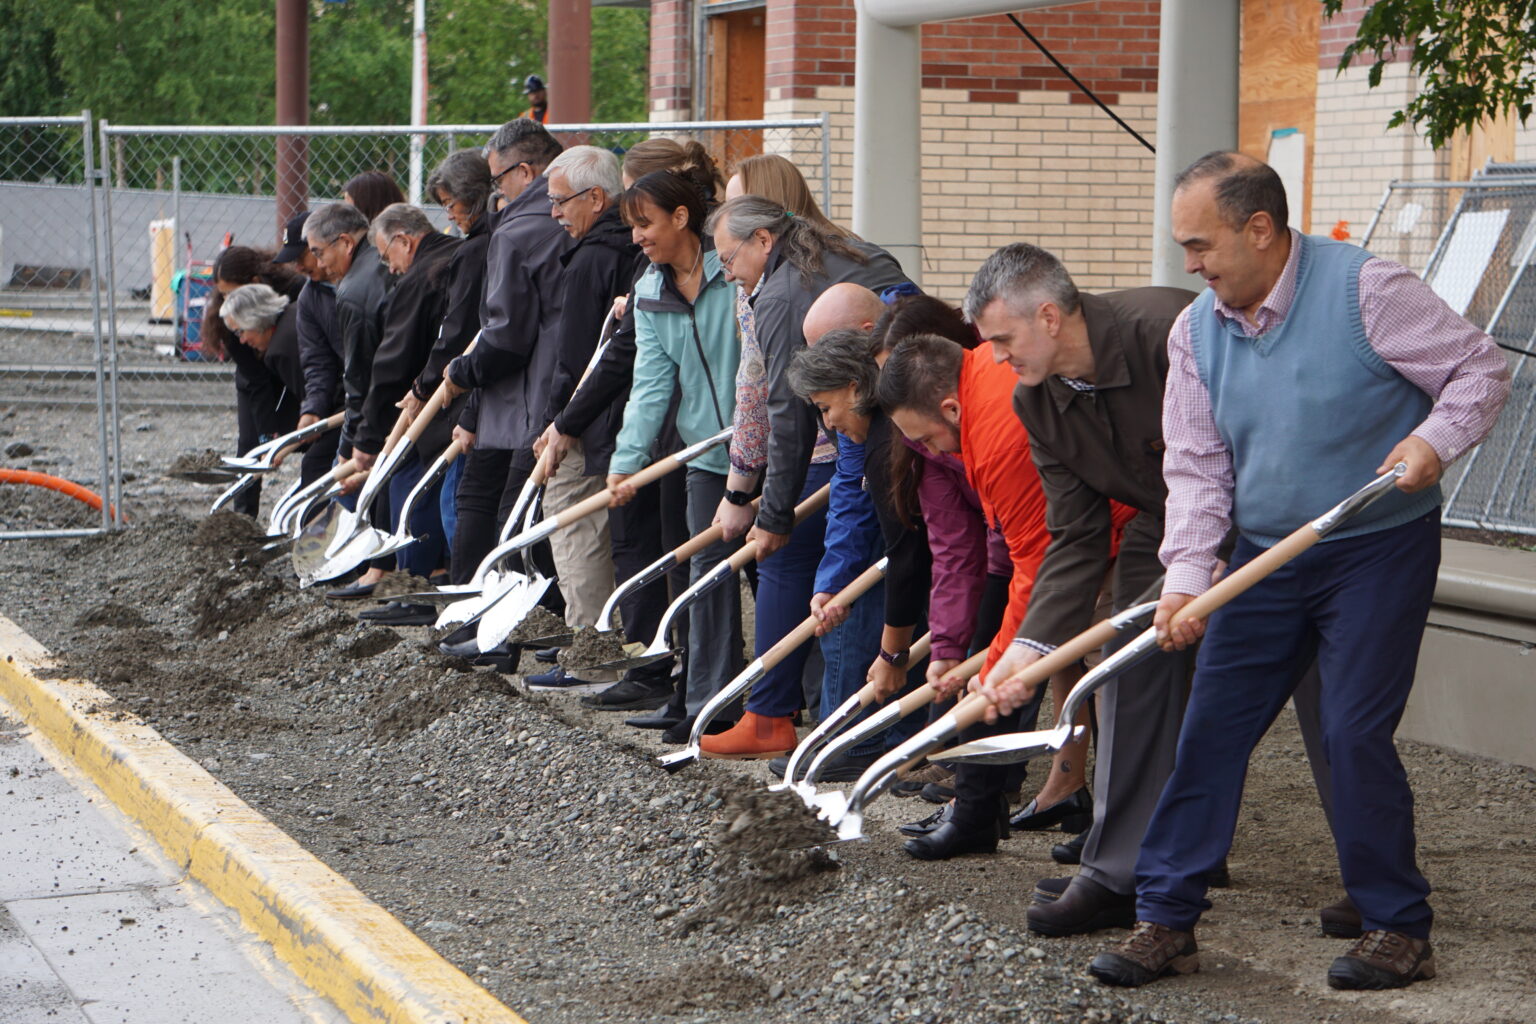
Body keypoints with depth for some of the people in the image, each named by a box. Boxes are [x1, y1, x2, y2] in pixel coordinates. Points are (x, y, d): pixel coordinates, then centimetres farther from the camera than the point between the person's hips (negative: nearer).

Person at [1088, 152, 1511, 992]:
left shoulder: (1364, 290, -16)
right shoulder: (1197, 331, 0)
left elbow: (1479, 369, -9)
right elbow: (1196, 467, 0)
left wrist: (1435, 441, -26)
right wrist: (1186, 575, -12)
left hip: (1380, 551, -5)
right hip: (1265, 559, 5)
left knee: (1355, 734, -9)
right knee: (1209, 728, 1)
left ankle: (1398, 929, 6)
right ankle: (1164, 919, 9)